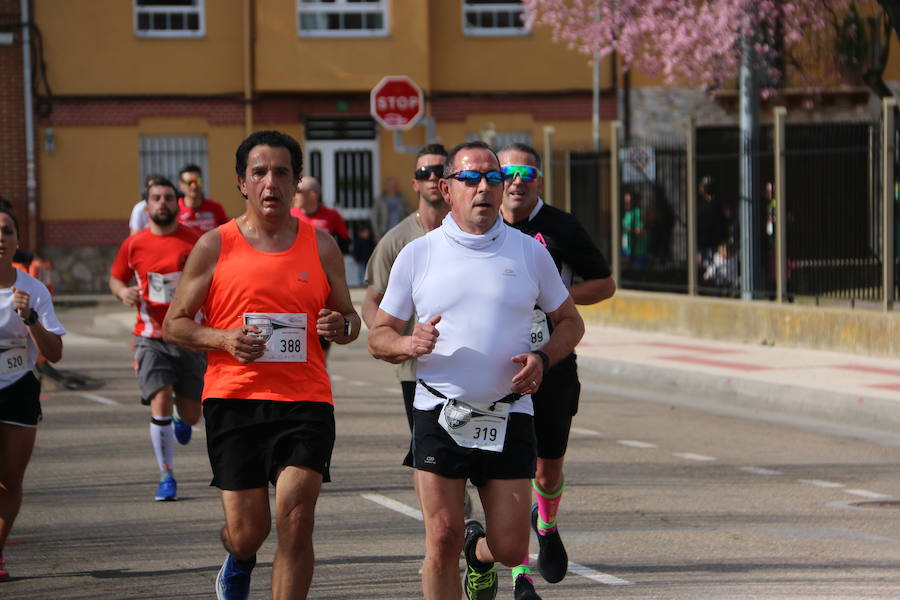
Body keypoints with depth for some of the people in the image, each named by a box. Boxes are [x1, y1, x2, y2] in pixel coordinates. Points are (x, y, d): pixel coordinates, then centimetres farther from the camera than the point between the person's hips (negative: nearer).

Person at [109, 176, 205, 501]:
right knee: (160, 405, -15)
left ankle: (180, 421, 44)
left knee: (191, 415, 4)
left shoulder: (195, 241, -2)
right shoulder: (134, 245, 0)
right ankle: (167, 477, -1)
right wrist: (123, 292, -8)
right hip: (151, 338, 0)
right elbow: (115, 278, 15)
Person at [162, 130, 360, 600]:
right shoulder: (214, 247, 4)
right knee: (248, 530, 1)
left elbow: (349, 319, 18)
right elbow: (174, 324, 7)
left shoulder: (320, 246, 9)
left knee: (296, 517, -13)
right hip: (233, 401, -1)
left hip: (305, 402, 1)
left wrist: (342, 326, -7)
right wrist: (223, 340, -12)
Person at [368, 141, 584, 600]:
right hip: (440, 413, -1)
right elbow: (378, 336, 8)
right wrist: (409, 344, -15)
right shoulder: (417, 255, 4)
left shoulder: (529, 252, 6)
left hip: (509, 418, 1)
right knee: (442, 540, -8)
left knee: (510, 549, 0)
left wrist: (542, 359, -5)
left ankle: (479, 549, 36)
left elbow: (570, 321, 15)